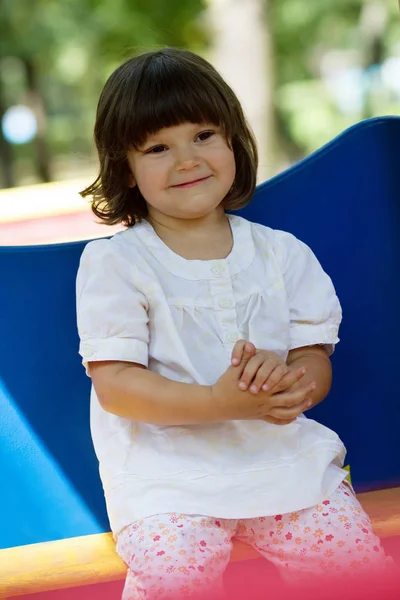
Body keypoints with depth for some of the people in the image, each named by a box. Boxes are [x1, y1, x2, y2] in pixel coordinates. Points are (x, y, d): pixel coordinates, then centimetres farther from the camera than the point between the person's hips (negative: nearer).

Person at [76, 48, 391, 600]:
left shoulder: (283, 254, 7)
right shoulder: (112, 262, -3)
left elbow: (317, 364, 6)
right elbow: (114, 383, -11)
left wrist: (290, 378, -21)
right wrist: (218, 403, -25)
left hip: (282, 454, 3)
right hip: (166, 469, -3)